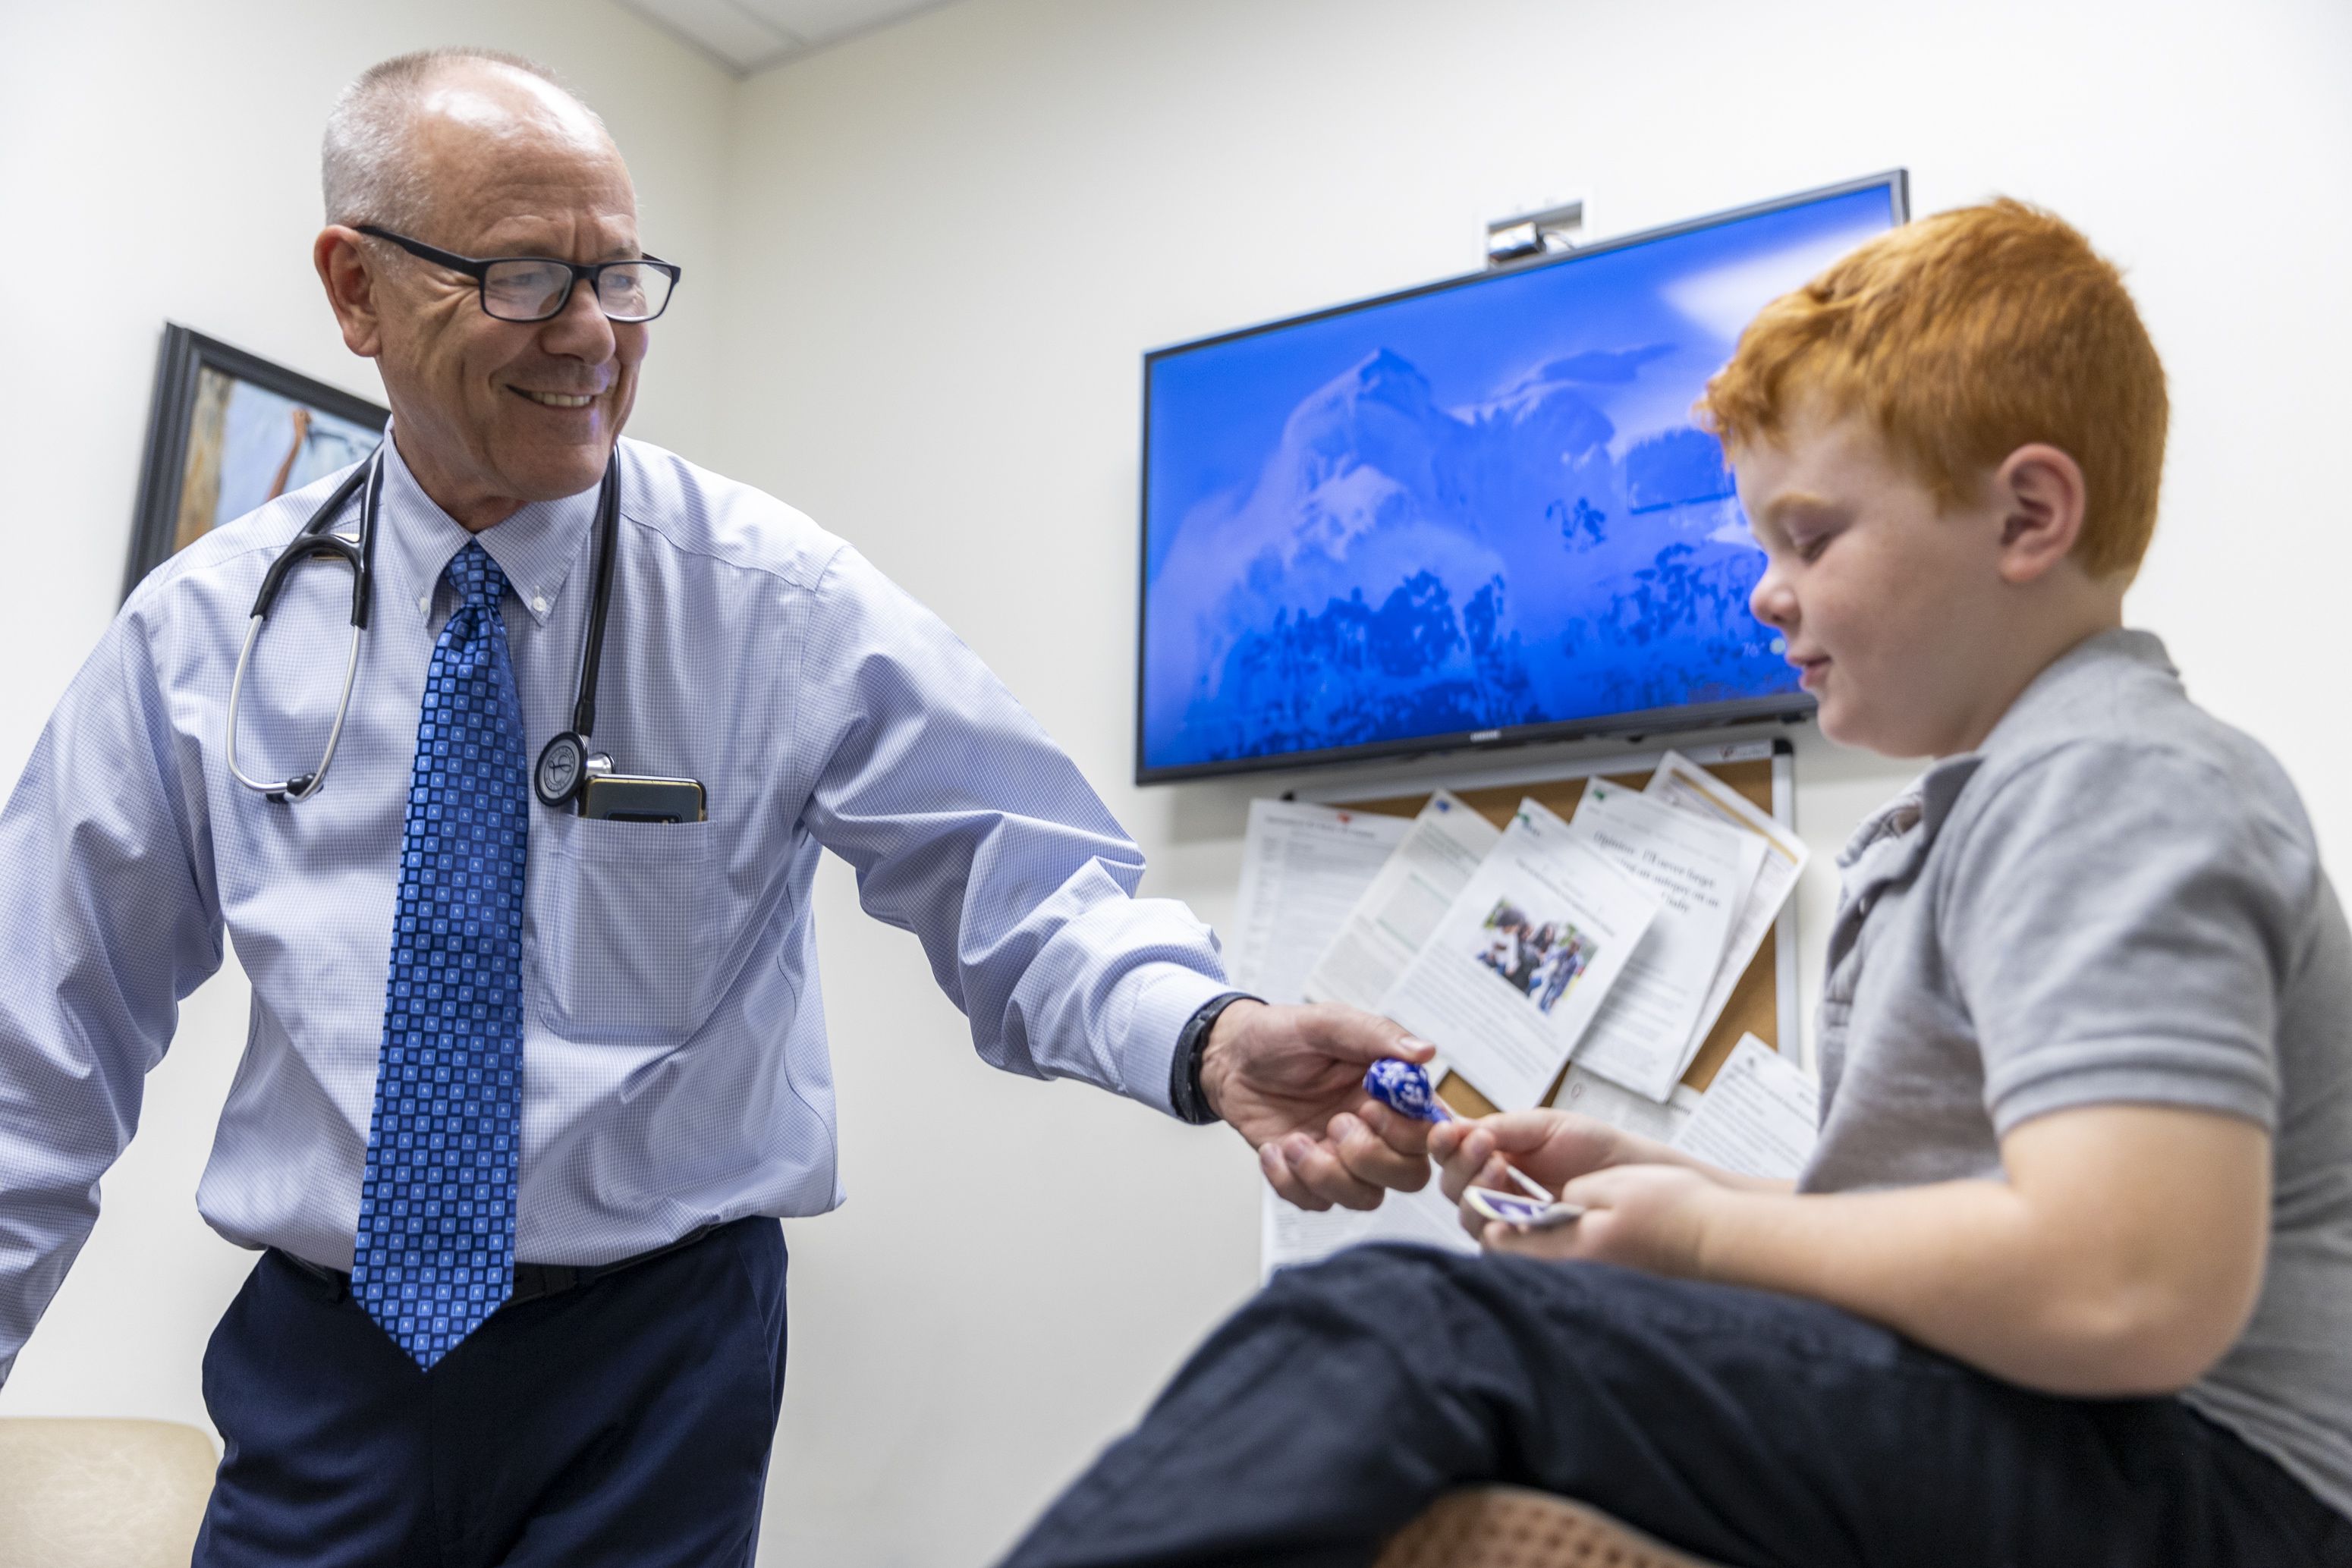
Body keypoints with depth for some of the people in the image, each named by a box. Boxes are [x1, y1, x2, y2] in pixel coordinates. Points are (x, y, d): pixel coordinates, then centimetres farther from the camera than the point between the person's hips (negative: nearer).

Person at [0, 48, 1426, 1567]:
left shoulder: (781, 597, -9)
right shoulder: (206, 627, -2)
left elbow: (1023, 885, -13)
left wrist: (1208, 1036, -32)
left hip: (656, 1372, -1)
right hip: (320, 1361, 2)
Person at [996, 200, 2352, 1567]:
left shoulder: (2116, 785, -13)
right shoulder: (1989, 807, 21)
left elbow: (2129, 1295, -27)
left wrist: (1704, 1231, -12)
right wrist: (1662, 1178, 8)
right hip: (1987, 1436, 11)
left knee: (1391, 1338, -28)